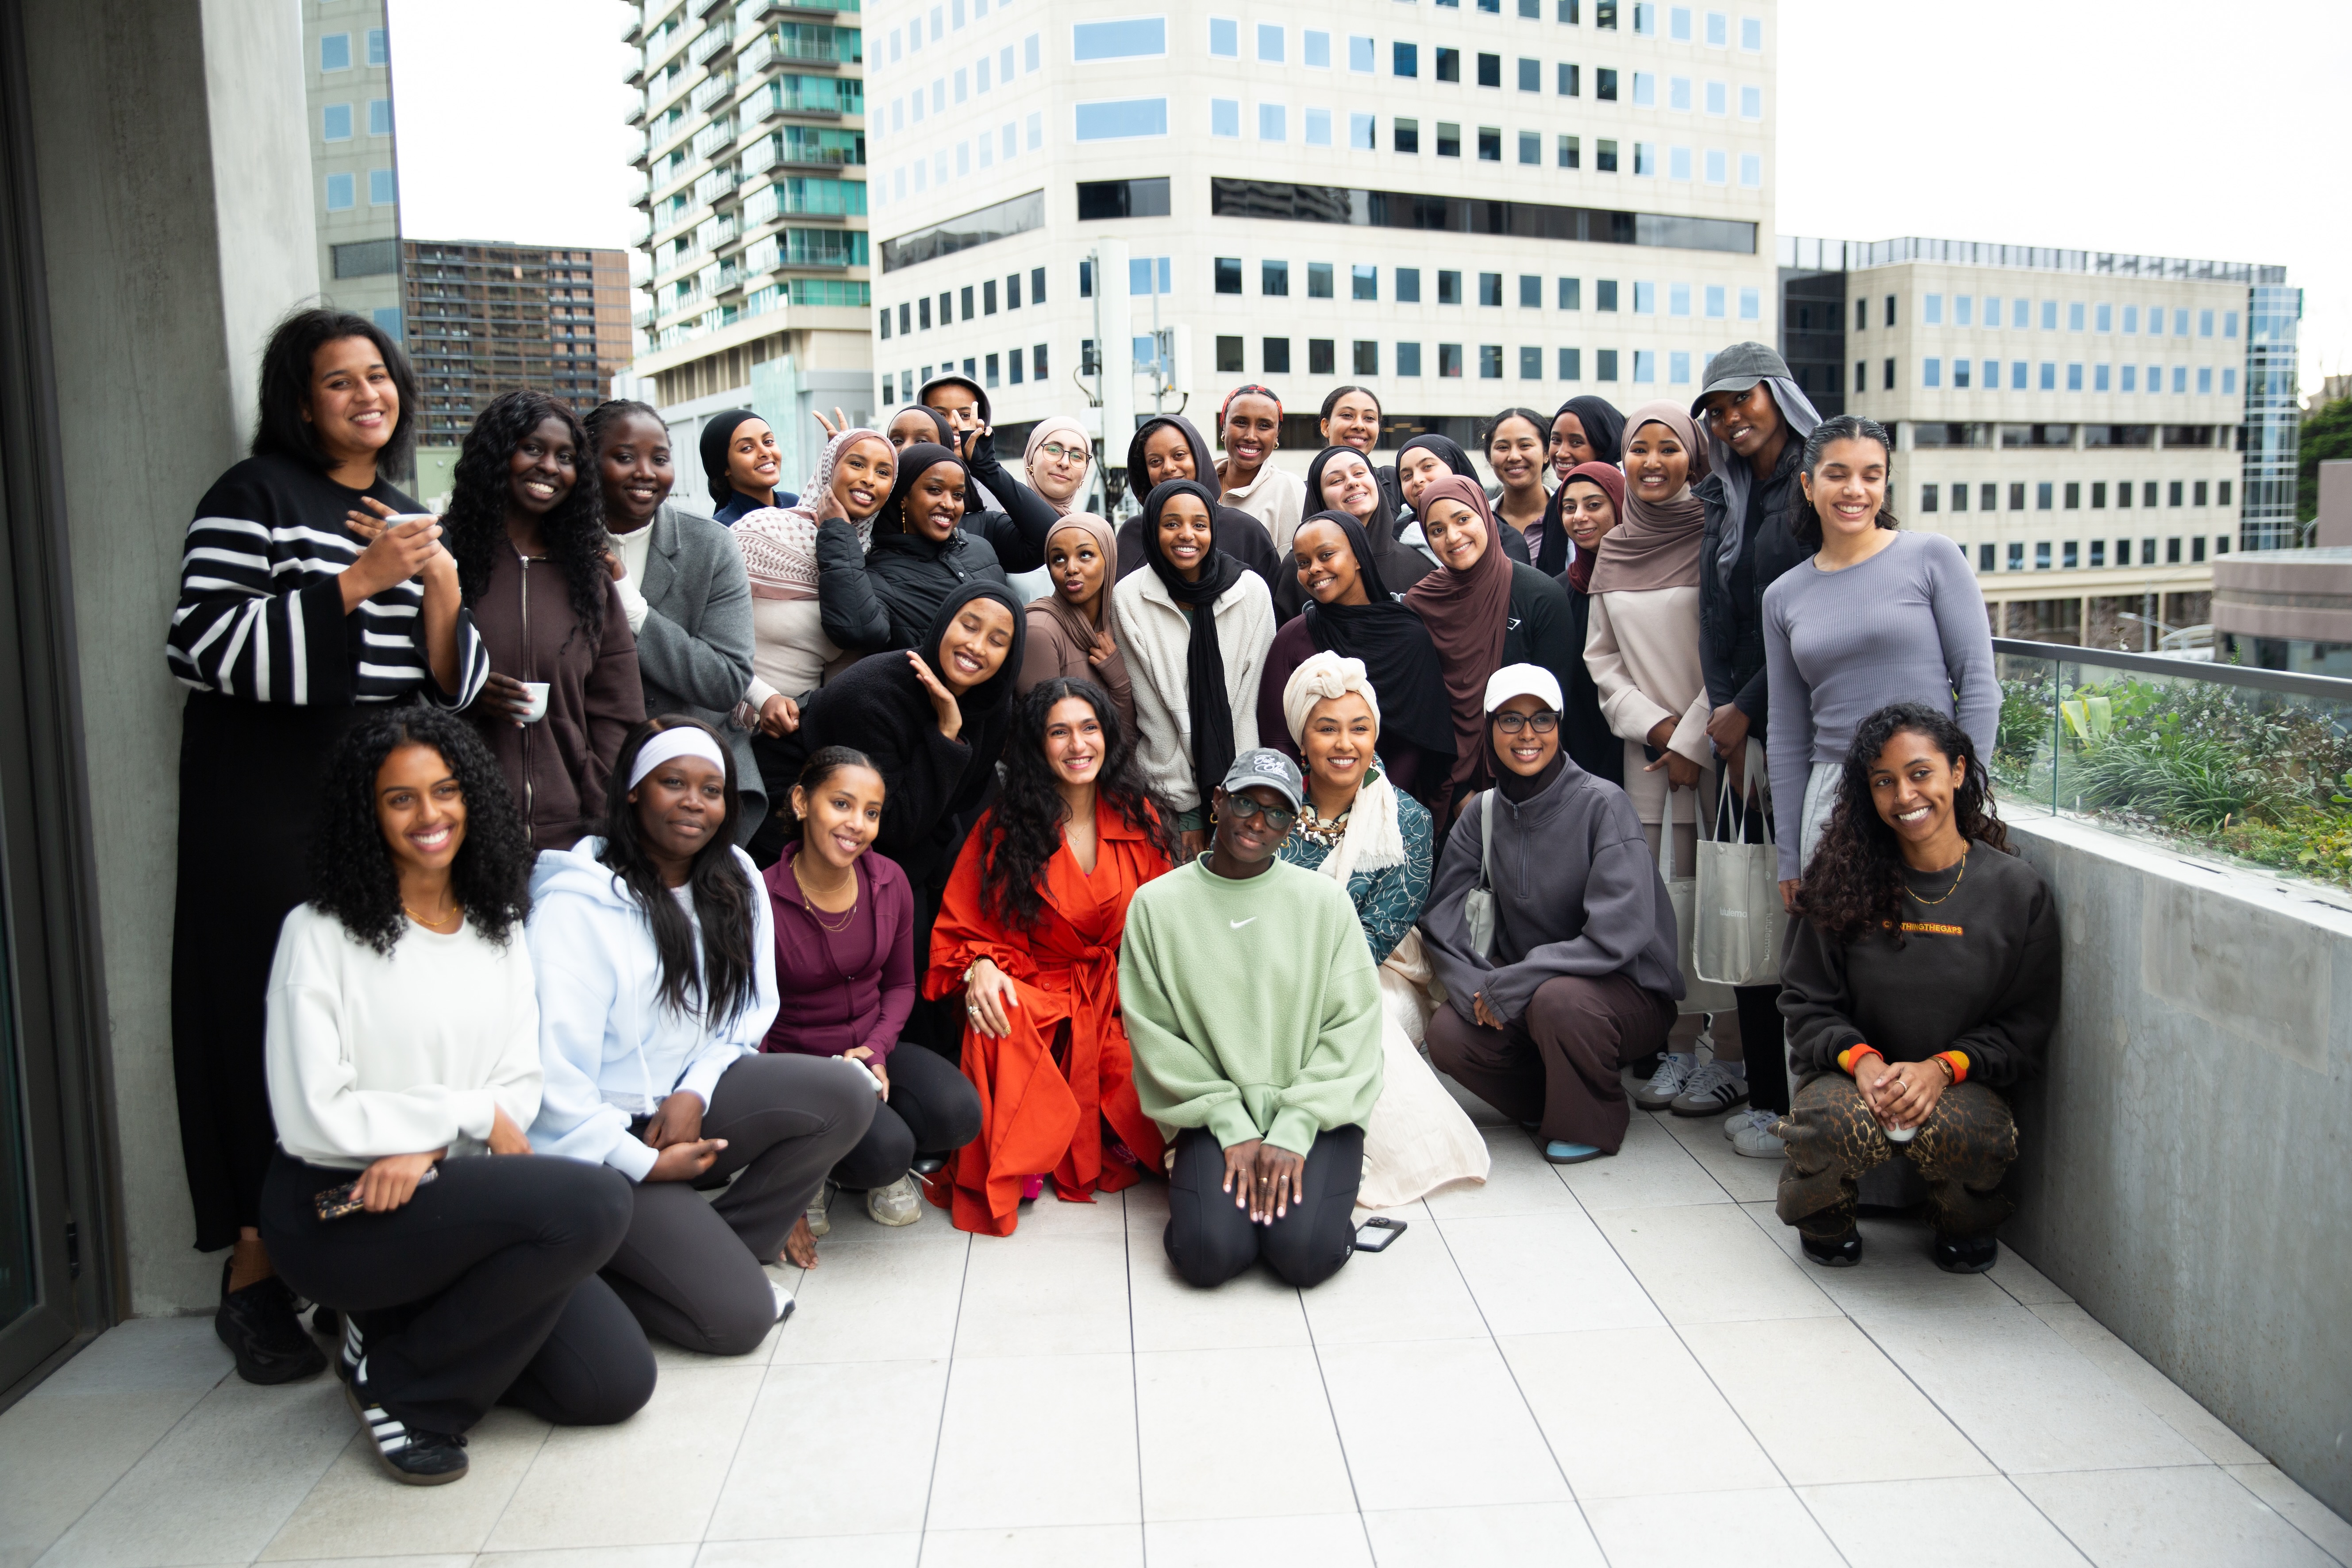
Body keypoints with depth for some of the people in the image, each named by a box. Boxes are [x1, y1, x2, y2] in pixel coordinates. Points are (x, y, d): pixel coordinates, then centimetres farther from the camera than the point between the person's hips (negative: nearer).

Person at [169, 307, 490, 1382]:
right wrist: (353, 584, -16)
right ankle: (255, 1280, 8)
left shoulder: (415, 518, 17)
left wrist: (443, 595, -5)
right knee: (278, 1023, -4)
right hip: (271, 814, -5)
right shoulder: (255, 496, 0)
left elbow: (451, 690, 14)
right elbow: (201, 646, -11)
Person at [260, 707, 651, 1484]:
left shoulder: (499, 927, 10)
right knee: (594, 1201, -29)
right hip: (334, 1213, -6)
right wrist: (469, 1114, -11)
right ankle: (397, 1385, -8)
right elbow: (311, 1120, -14)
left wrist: (425, 1150, -16)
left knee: (616, 1383, -8)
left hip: (455, 1195, 6)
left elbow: (523, 1089, 3)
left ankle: (405, 1325, 15)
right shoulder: (321, 934, -8)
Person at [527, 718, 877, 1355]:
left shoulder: (735, 882, 4)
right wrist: (645, 1164, -13)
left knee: (846, 1094, -21)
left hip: (687, 1104, 6)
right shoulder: (578, 902, -15)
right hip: (598, 1146, -6)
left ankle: (717, 1253, -4)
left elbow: (749, 1015, 8)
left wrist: (695, 1093, -10)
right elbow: (555, 1069, -16)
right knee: (738, 1319, -18)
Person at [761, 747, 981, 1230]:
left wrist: (875, 1050, -9)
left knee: (959, 1113, -24)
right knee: (886, 1150, -30)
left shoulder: (890, 883, -2)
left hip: (873, 1052, 5)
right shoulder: (764, 901, -17)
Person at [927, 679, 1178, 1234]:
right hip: (1036, 998, -1)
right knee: (996, 1019, -36)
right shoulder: (1002, 829, -1)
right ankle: (1009, 1167, -14)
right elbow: (962, 929, 3)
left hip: (1121, 1002, 2)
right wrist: (980, 964, -20)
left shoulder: (1140, 820, 7)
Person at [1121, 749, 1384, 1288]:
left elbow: (1352, 1026, -2)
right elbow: (1156, 1036, -1)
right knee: (1210, 1253, -22)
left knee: (1306, 1252, -21)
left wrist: (1294, 1129, -11)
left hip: (1316, 1113, 0)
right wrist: (1233, 1126, -9)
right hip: (1218, 1118, 0)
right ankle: (1230, 1185, 9)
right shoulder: (1158, 905, 0)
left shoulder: (1325, 900, 1)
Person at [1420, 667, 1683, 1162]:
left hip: (1625, 989, -4)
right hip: (1525, 988, 4)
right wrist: (1476, 990, -21)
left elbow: (1617, 936, -25)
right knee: (1447, 1034, -22)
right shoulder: (1483, 814, 0)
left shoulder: (1602, 805, -16)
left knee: (1557, 999, -36)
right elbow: (1441, 922, -2)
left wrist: (1508, 986, -24)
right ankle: (1548, 1101, 8)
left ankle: (1591, 1124, -5)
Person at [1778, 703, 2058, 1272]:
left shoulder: (2017, 890, -2)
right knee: (1838, 1126, -34)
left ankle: (1965, 1223, 5)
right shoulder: (1845, 881, -2)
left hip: (1959, 1082, 0)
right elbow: (1807, 1002, 2)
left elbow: (2028, 1023, 1)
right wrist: (1861, 1059, -17)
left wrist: (1942, 1067, -15)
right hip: (1851, 1073, 0)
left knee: (1960, 1132, -34)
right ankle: (1824, 1218, 4)